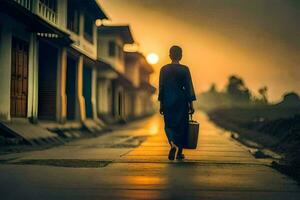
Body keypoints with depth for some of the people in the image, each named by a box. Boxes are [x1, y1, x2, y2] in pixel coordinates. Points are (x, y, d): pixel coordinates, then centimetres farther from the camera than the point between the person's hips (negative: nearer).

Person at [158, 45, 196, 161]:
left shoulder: (164, 69, 1)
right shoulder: (184, 69, -5)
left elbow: (161, 87, 4)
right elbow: (189, 88, -5)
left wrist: (161, 104, 10)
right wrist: (191, 105, 0)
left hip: (167, 102, 2)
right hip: (181, 102, -1)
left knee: (169, 125, 12)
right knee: (181, 126, 9)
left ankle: (173, 143, -17)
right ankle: (178, 153, 13)